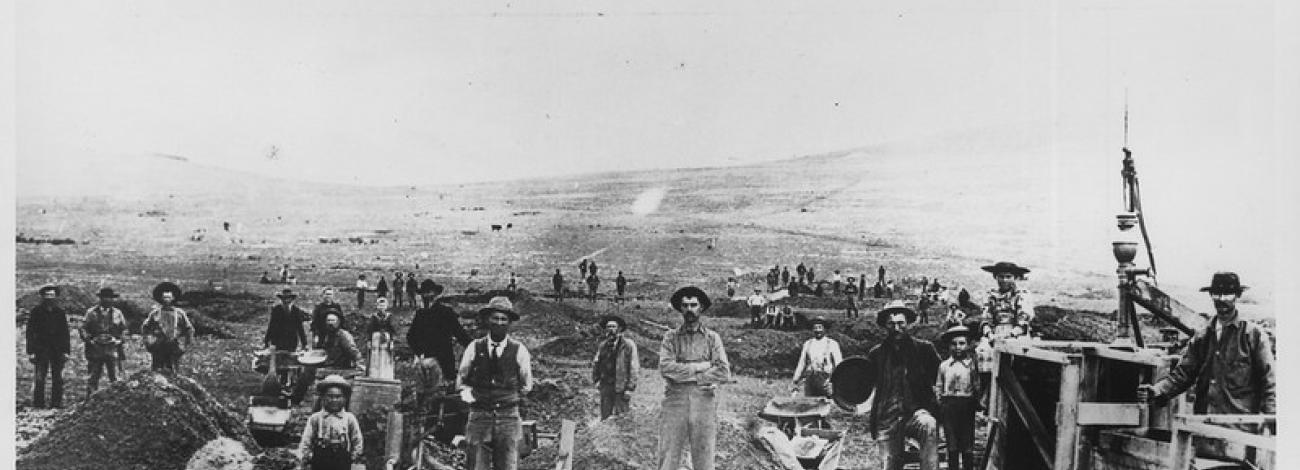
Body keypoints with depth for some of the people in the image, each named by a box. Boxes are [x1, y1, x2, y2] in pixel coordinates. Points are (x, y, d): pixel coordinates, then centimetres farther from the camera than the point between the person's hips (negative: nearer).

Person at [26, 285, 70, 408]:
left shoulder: (60, 312, 8)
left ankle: (56, 402, 8)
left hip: (58, 350, 2)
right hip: (41, 349, -2)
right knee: (40, 378, -4)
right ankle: (38, 402, 4)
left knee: (57, 378, 2)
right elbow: (30, 332, 1)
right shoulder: (36, 311, 2)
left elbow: (65, 333, 9)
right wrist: (31, 351, -5)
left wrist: (66, 351, 3)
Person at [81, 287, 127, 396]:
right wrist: (89, 340, -6)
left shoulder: (117, 313, 11)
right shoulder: (91, 312, 6)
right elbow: (83, 328, 6)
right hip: (95, 349, -1)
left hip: (112, 349, 1)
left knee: (114, 378, -2)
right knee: (94, 377, 1)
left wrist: (118, 340, 3)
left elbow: (124, 329, 17)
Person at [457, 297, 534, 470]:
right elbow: (461, 380, 17)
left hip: (509, 418, 0)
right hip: (479, 417, 1)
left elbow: (526, 386, 15)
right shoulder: (474, 348, 4)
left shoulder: (519, 350, 2)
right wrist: (469, 395, 6)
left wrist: (509, 398, 9)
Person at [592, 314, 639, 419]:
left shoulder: (628, 344, -3)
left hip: (622, 386, -4)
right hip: (605, 386, 4)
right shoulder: (602, 345, 10)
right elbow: (595, 363, 20)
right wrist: (596, 380, 8)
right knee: (605, 417, 5)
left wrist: (630, 388, -9)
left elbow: (634, 367, -4)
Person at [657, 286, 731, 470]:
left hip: (704, 405, 1)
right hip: (675, 402, 0)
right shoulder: (671, 336, 8)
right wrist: (700, 367, -9)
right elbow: (665, 367, -7)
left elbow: (724, 373, -3)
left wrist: (685, 373, -6)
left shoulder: (712, 338, 9)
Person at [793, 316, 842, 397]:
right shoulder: (807, 344, 14)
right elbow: (801, 363, 18)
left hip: (826, 381, -3)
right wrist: (796, 380, 13)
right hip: (810, 380, 3)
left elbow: (838, 365, 3)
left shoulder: (832, 344, 4)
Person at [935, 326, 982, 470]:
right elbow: (938, 387, 13)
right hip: (949, 405, 2)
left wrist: (977, 402, -5)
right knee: (952, 444, 6)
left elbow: (978, 386, 4)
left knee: (967, 444, 3)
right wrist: (940, 401, 3)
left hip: (967, 405, -2)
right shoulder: (944, 365, 8)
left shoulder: (972, 364, 3)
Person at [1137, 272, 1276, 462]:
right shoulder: (1202, 337, 13)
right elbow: (1181, 375, 10)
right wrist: (1155, 391, -7)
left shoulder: (1254, 334, 2)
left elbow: (1268, 381, 0)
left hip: (1239, 430, -4)